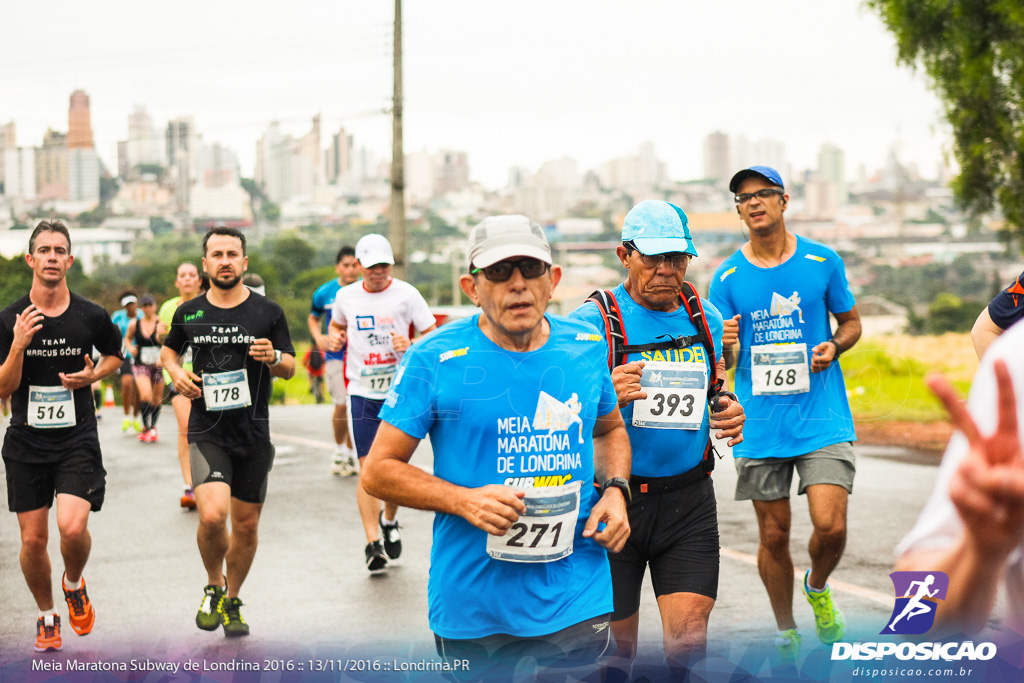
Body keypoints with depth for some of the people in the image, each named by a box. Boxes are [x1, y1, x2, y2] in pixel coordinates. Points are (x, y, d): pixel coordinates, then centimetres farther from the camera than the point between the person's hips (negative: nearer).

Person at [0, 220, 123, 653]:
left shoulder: (91, 317, -3)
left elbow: (114, 354, 18)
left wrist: (94, 376, -3)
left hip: (78, 440, -1)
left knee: (73, 527, -19)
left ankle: (74, 585, 14)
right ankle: (47, 617, 29)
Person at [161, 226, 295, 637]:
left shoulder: (268, 312, 1)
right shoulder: (188, 313, 4)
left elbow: (289, 368, 6)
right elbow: (169, 349, 23)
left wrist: (274, 358, -17)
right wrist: (176, 373, 1)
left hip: (254, 435, 1)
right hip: (207, 433, -1)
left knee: (246, 525, 8)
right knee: (212, 514, -21)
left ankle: (231, 602, 31)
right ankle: (213, 586, 8)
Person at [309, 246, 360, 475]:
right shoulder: (324, 293, 2)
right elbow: (314, 318, 18)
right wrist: (318, 337, 0)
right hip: (336, 356, -1)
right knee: (342, 405, -10)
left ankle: (350, 452, 20)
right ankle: (339, 449, 11)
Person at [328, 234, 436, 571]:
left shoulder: (406, 294, -3)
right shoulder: (345, 296, 5)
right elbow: (337, 325, 26)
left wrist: (411, 346, -20)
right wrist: (334, 338, 3)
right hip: (362, 391, 1)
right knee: (368, 469, -9)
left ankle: (389, 521, 34)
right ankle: (373, 544, -9)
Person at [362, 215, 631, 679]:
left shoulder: (588, 348, 3)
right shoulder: (434, 360, -9)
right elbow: (377, 470, -5)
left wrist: (615, 490, 1)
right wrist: (464, 501, -19)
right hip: (471, 608, -2)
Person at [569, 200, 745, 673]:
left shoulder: (706, 318, 8)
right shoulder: (592, 322, -8)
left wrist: (730, 412, -1)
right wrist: (603, 397, -29)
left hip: (689, 503, 3)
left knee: (690, 641, -7)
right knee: (615, 645, 7)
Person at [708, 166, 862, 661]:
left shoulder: (823, 262, 2)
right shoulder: (727, 278, 2)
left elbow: (851, 321, 14)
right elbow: (720, 362, 5)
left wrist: (834, 347, -8)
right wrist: (723, 345, -18)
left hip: (822, 416, -1)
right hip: (760, 425, 1)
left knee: (830, 526, -13)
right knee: (773, 536, 6)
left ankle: (818, 587, 21)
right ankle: (785, 635, 26)